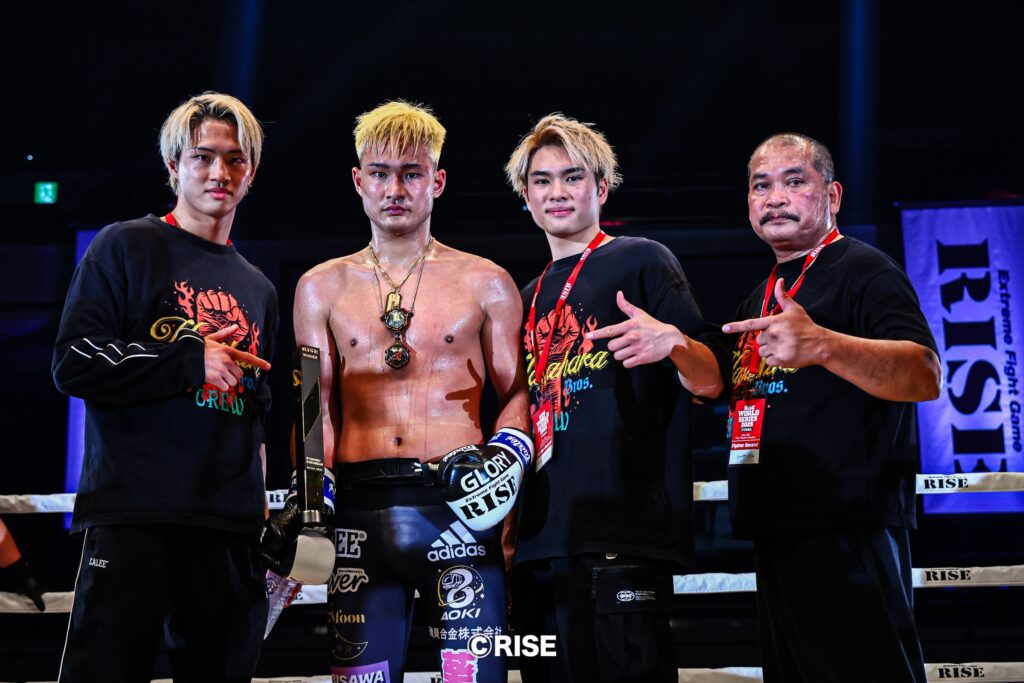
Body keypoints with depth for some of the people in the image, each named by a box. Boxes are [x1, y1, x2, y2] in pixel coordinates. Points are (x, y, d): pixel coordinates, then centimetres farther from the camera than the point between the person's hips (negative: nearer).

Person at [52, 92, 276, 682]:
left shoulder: (258, 290, 21)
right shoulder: (128, 247, 5)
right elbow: (74, 363, -5)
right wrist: (193, 361, -10)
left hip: (231, 525, 5)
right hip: (131, 516, -5)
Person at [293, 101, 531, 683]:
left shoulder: (485, 284, 10)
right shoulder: (322, 288, 15)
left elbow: (518, 391, 11)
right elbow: (317, 409, 14)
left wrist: (507, 452, -7)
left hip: (457, 504, -1)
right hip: (359, 510, 2)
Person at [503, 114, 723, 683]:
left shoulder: (642, 262, 2)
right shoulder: (530, 298, 20)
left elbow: (710, 384, -4)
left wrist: (673, 341, -26)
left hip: (621, 540, -6)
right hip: (540, 540, 7)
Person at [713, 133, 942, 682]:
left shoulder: (862, 270, -6)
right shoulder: (760, 298, 21)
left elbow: (926, 377, -21)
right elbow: (716, 386, 32)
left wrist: (822, 345, -37)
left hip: (848, 534, -9)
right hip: (777, 533, 9)